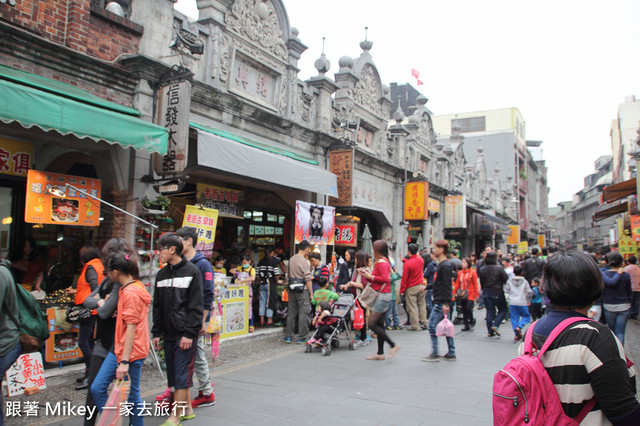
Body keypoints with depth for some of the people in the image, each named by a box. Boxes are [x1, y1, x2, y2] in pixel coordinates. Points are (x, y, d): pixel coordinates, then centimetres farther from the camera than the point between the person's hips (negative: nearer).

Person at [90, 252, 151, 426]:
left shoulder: (130, 293, -19)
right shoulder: (135, 286, 10)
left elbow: (131, 327, -22)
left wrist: (124, 361, -22)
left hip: (131, 352, -10)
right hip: (118, 348, 10)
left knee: (132, 395, 3)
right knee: (97, 388, 8)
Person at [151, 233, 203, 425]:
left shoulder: (192, 271, -7)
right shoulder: (161, 274, 12)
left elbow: (196, 305, -11)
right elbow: (157, 306, 16)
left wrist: (190, 333, -15)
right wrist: (156, 333, 10)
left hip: (184, 334, -7)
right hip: (168, 334, 7)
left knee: (181, 375, -2)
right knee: (174, 374, 12)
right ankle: (187, 408, 26)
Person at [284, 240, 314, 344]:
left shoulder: (291, 259, 9)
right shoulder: (303, 261, -13)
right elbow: (308, 279, -14)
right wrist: (311, 293, -9)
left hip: (292, 289, 7)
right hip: (302, 290, -7)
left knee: (291, 313, 12)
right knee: (303, 314, 1)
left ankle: (288, 336, 17)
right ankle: (301, 338, 5)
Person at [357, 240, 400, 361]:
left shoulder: (381, 262, -14)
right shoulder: (384, 261, 16)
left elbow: (385, 279, -23)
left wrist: (371, 277, -14)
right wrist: (368, 274, 10)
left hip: (382, 296, -10)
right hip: (383, 295, 10)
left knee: (372, 324, -7)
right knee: (379, 324, 11)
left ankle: (393, 345, -3)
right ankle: (380, 353, 16)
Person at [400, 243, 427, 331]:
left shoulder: (408, 263, -17)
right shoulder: (421, 260, -1)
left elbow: (404, 278, -12)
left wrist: (402, 290, -5)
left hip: (411, 288, -5)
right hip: (421, 286, 6)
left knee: (412, 307, 1)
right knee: (422, 305, 14)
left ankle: (415, 326, 4)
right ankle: (424, 324, 18)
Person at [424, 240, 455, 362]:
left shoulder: (445, 266, -16)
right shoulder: (441, 264, 14)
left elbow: (447, 286, -20)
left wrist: (445, 303, -22)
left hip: (442, 302, -10)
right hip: (440, 301, 10)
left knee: (432, 326, -6)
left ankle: (434, 354, 1)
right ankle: (451, 353, 18)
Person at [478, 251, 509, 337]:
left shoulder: (482, 269, 0)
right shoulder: (499, 268, -13)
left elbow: (481, 282, 8)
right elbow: (506, 280, -11)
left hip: (486, 292, 4)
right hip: (497, 292, -4)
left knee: (490, 311, 10)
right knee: (503, 310, 11)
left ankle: (490, 331, 9)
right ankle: (495, 325, -7)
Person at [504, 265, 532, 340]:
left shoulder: (509, 281, 1)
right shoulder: (524, 282, -2)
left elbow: (506, 291, 2)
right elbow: (529, 292, -4)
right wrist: (528, 300, 10)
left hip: (512, 303, 2)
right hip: (522, 303, -2)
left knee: (514, 318, 8)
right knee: (526, 316, 13)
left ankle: (517, 334, 6)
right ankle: (519, 327, -10)